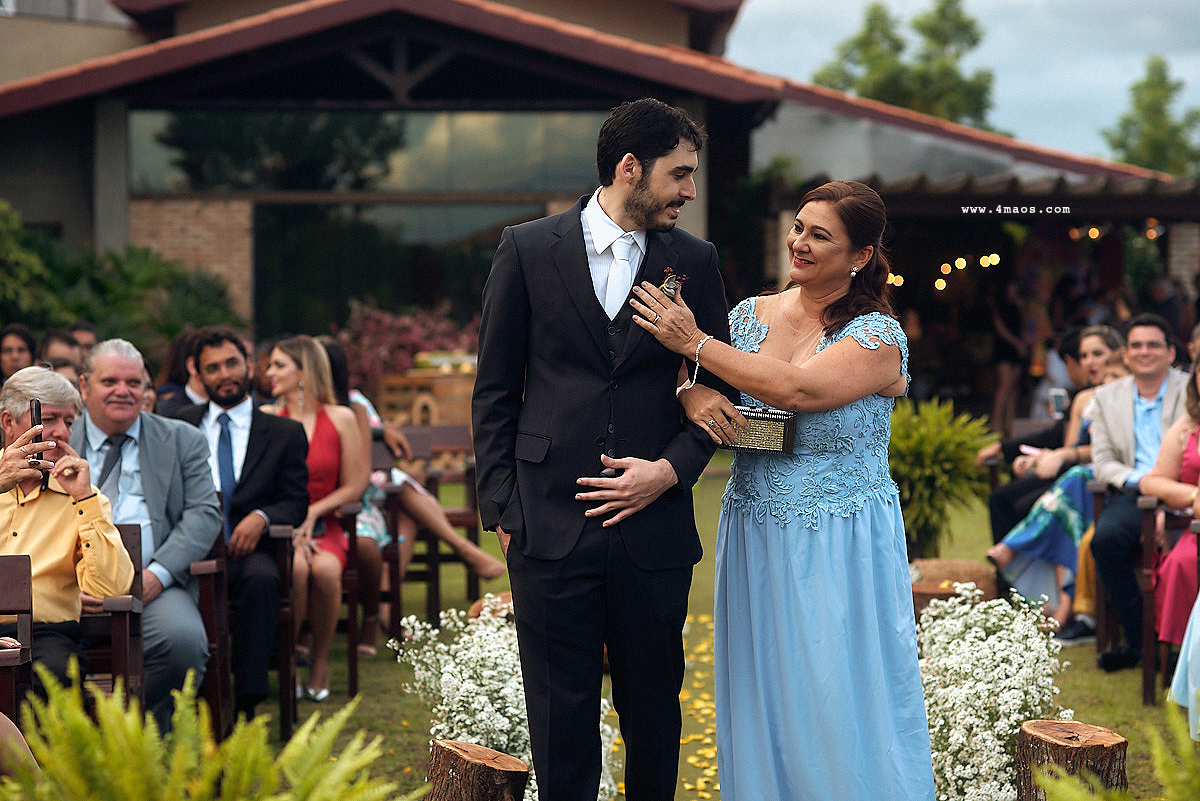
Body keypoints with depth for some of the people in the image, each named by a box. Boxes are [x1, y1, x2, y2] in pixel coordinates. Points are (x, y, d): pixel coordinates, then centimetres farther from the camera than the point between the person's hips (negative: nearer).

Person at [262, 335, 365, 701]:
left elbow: (354, 486, 7)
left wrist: (312, 513, -7)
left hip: (324, 527, 0)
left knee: (325, 569, -33)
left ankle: (320, 661, -10)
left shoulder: (341, 419, 6)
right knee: (295, 567, -34)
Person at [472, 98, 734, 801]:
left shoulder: (694, 261, 6)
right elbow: (495, 392, 4)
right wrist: (501, 507, -2)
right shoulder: (528, 250, 1)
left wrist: (670, 470, -6)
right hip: (550, 526, -2)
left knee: (654, 713, 11)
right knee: (561, 717, 5)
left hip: (654, 526, 2)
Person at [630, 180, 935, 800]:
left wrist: (693, 342, -18)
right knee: (761, 700, 11)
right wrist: (693, 396, -15)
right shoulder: (750, 315, 6)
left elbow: (797, 388, -24)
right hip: (755, 536, 5)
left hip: (842, 545, -5)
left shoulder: (878, 336, -10)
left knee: (840, 708, 1)